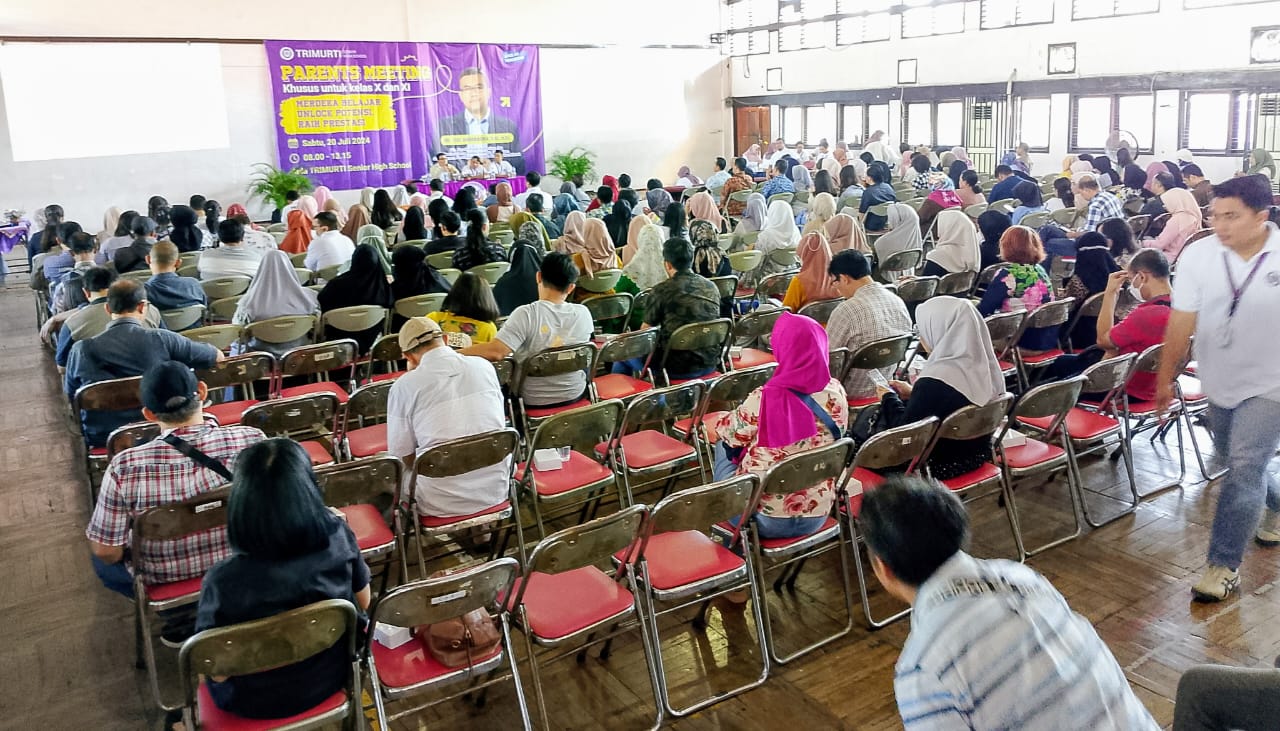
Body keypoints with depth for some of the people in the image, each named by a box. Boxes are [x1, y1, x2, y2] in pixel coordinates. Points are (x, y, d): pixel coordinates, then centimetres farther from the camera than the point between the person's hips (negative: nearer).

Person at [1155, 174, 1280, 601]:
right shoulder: (1198, 255, -11)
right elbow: (1182, 321, -8)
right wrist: (1165, 378, -5)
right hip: (1221, 383, 4)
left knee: (1243, 469, -9)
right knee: (1235, 461, 21)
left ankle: (1224, 565, 3)